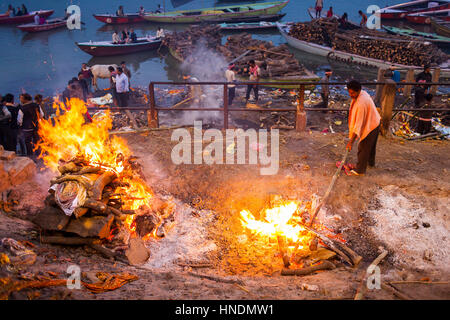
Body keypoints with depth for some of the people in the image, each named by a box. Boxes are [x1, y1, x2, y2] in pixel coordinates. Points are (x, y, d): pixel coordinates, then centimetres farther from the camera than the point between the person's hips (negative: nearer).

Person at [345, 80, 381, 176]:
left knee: (363, 148, 1)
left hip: (370, 126, -10)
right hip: (374, 122, 10)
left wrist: (351, 141, -35)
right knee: (371, 145, 27)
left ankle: (360, 170, 13)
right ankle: (371, 162, 47)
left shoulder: (361, 103, -36)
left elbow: (359, 123, -36)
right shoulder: (363, 93, -7)